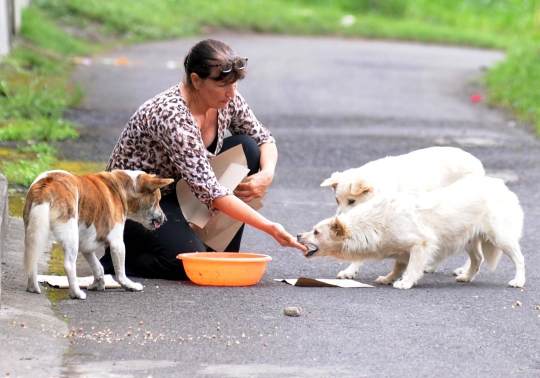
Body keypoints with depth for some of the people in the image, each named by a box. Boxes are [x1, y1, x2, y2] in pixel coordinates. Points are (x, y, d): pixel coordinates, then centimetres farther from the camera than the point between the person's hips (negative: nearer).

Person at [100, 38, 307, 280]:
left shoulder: (227, 101, -10)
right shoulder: (171, 116, -33)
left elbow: (264, 139, 6)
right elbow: (208, 191, -35)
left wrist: (267, 174, -19)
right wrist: (270, 228, -36)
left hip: (177, 190, 8)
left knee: (248, 148, -10)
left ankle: (225, 254, -4)